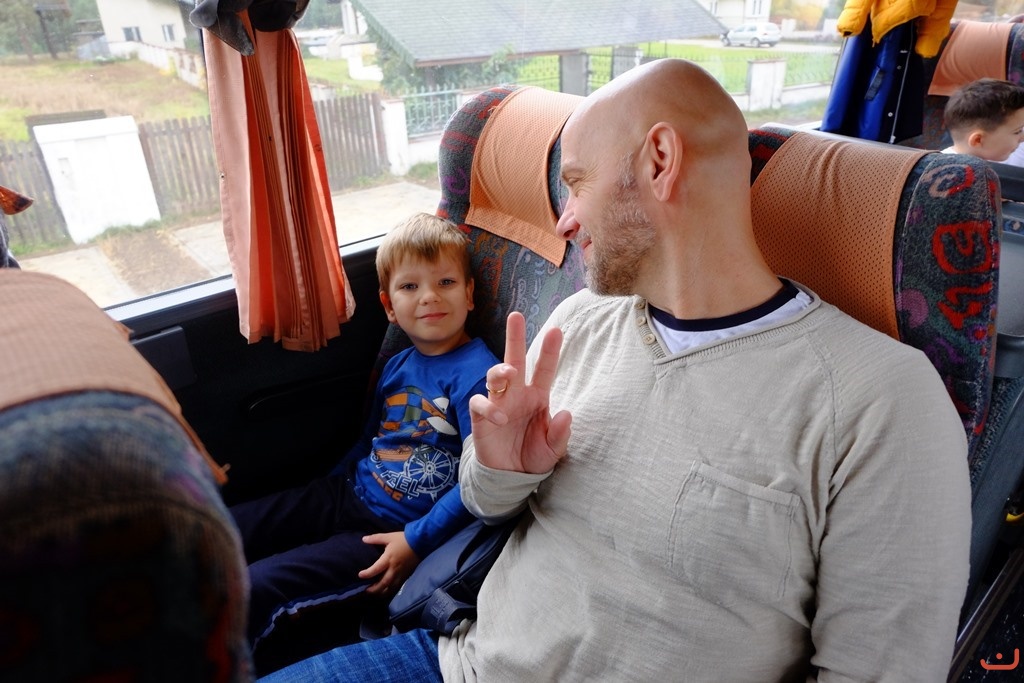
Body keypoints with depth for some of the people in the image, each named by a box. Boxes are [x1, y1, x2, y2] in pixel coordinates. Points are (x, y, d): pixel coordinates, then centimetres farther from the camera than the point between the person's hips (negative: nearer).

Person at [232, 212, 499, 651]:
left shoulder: (477, 375, -17)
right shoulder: (397, 367, 7)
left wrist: (416, 541, -20)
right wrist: (326, 489, 15)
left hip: (392, 530, -8)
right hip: (346, 494, 8)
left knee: (256, 587, -18)